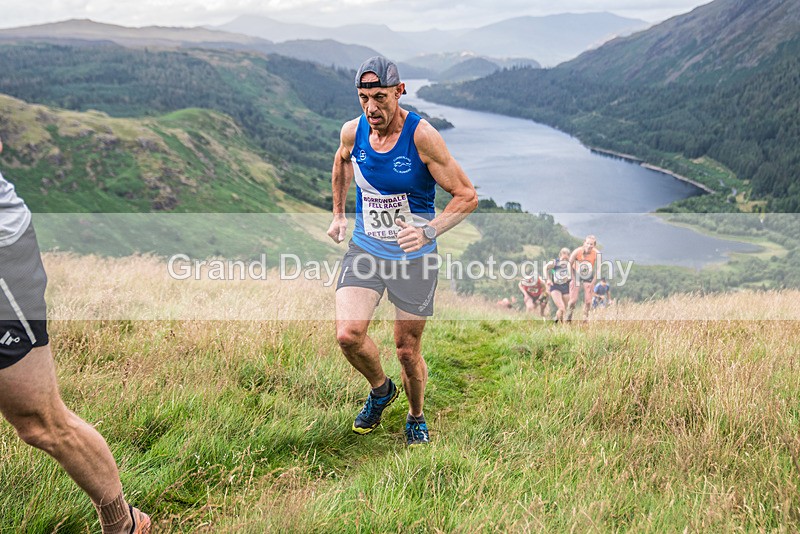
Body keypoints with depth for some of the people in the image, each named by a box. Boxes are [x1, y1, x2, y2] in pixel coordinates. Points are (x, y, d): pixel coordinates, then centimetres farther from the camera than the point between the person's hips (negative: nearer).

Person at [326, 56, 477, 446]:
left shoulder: (422, 136, -17)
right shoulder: (353, 132, -4)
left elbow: (467, 196, -14)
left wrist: (429, 231, -28)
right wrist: (338, 214, 20)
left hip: (414, 257, -3)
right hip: (364, 249, 3)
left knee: (407, 351, 5)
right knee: (348, 334, -14)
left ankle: (416, 419, 35)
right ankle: (380, 390, 20)